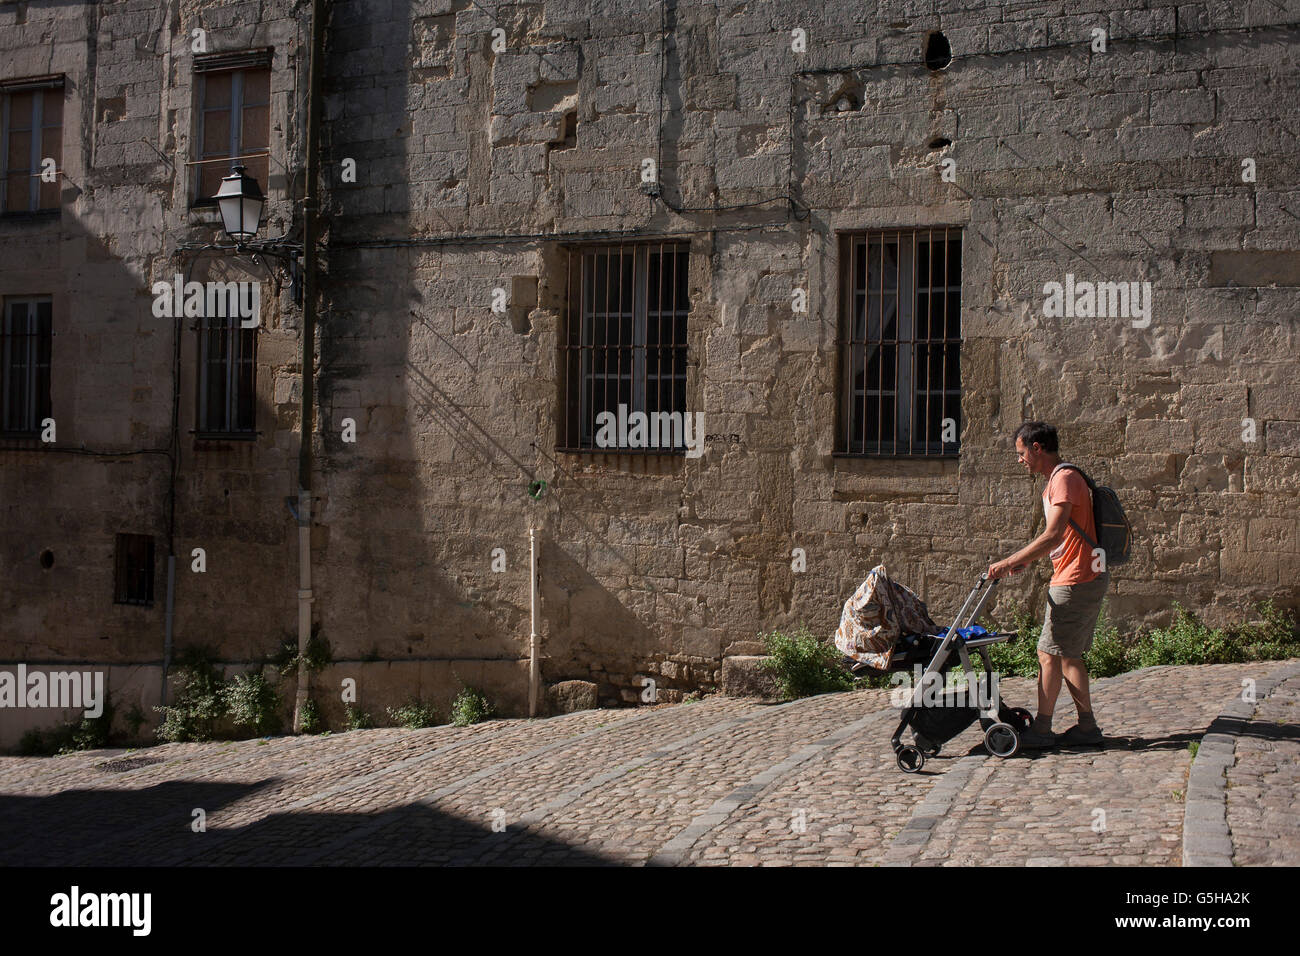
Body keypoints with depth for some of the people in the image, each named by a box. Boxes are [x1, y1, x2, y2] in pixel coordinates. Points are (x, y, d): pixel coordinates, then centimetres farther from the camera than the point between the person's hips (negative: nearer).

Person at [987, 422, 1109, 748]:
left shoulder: (1065, 480, -16)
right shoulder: (1054, 482, 16)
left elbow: (1053, 537, -25)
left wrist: (1009, 562, -23)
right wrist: (1024, 560, 15)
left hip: (1077, 582, -10)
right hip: (1083, 579, 10)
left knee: (1050, 653, -5)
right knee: (1068, 654, 13)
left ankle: (1041, 730, 1)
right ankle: (1087, 725, 17)